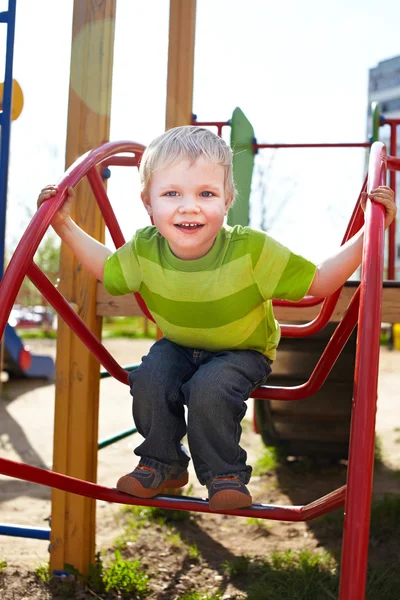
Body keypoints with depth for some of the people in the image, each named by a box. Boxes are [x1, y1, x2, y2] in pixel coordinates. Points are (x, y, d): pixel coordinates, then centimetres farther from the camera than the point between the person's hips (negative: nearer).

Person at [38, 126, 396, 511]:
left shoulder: (252, 249, -31)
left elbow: (319, 283, -23)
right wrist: (63, 224, -5)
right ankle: (162, 464, 5)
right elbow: (105, 268, 2)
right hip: (178, 346, 4)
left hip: (243, 352, -3)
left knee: (209, 389, -29)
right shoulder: (144, 250, -21)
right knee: (149, 380, -22)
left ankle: (225, 474, -2)